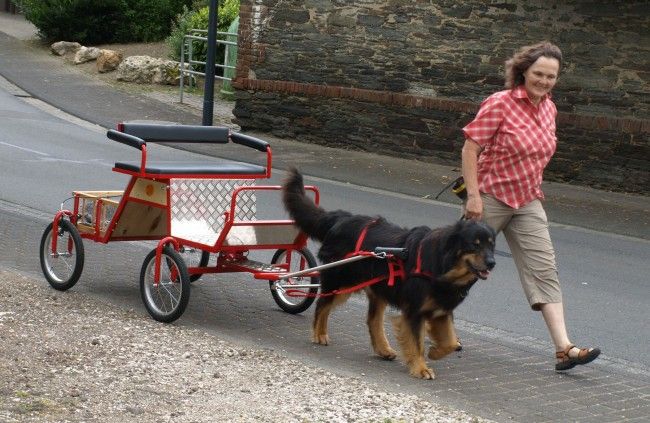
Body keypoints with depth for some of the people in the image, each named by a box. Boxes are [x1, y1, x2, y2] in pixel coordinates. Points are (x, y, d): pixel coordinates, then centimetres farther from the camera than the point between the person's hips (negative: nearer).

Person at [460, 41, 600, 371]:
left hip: (528, 202, 6)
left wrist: (533, 189, 17)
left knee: (544, 270, -4)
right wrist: (473, 194, -21)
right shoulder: (500, 104, -16)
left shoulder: (549, 108, 4)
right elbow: (470, 149, -17)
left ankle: (564, 349, -9)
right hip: (491, 198, -6)